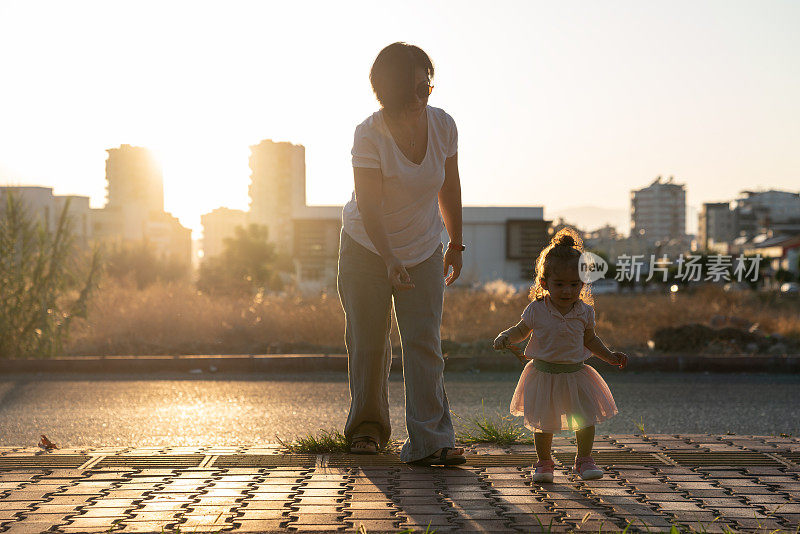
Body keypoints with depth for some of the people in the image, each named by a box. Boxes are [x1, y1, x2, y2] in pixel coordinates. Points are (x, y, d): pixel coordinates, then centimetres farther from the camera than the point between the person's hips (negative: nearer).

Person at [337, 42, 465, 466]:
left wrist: (455, 244, 10)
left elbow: (449, 189, 4)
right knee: (368, 344, 5)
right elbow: (368, 206, -27)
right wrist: (390, 262, -37)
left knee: (424, 343, -8)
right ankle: (367, 427, 27)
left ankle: (429, 441, -10)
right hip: (366, 250, -2)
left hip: (423, 253, 2)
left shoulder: (442, 125, -10)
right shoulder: (370, 134, -22)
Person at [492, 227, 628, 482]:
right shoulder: (536, 310, -10)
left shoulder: (584, 312, -4)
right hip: (544, 374, -1)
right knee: (543, 423, 3)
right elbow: (521, 330, 7)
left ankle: (584, 460, 18)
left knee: (586, 418, -2)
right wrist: (505, 337, -12)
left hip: (575, 374, 2)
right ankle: (544, 463, 22)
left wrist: (610, 356, 7)